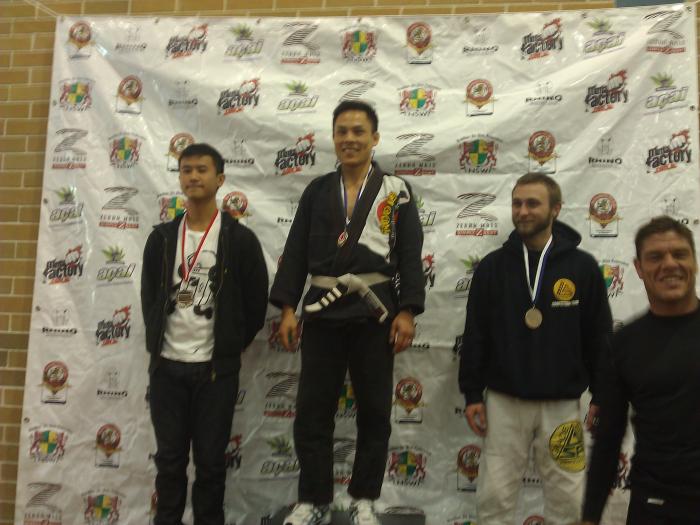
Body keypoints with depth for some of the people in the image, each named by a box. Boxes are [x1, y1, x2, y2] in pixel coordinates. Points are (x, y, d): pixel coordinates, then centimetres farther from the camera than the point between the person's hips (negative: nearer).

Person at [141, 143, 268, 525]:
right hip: (166, 365, 3)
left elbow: (256, 302, -1)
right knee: (169, 458, 12)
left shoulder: (240, 239, -4)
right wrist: (157, 343, 10)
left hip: (216, 367, -2)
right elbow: (149, 296, 13)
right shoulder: (162, 237, 6)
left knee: (210, 461, 8)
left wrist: (232, 348, 3)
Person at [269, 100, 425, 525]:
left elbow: (410, 255, -1)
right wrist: (287, 307, -1)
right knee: (312, 411, 6)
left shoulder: (396, 191, 3)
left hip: (374, 313, -1)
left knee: (374, 412, 8)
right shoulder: (317, 191, 9)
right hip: (322, 312, 2)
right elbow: (296, 251, 6)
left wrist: (407, 312, -10)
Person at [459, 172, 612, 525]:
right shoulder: (491, 267, 0)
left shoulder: (583, 267, -2)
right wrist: (472, 393, 0)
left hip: (562, 404, 0)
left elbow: (599, 337, 3)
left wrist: (602, 396, 1)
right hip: (504, 402, 1)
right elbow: (475, 335, 3)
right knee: (495, 496, 7)